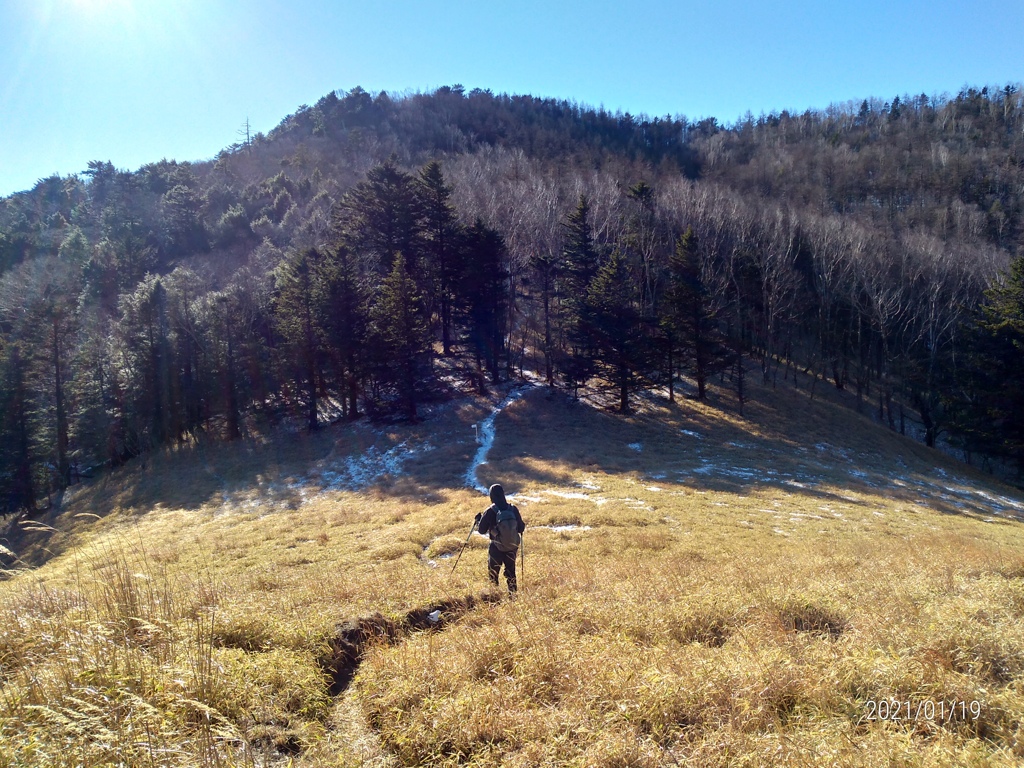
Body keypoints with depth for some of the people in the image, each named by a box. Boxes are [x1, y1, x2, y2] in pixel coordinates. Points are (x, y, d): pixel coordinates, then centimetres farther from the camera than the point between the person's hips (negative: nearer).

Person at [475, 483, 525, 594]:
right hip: (512, 547, 3)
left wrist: (478, 520, 10)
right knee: (511, 572, 20)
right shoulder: (513, 509, -9)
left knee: (493, 573, 13)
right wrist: (523, 525, 21)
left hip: (497, 548, -3)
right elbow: (521, 528, -2)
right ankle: (513, 594, 25)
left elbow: (482, 530, -8)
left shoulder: (490, 511, -17)